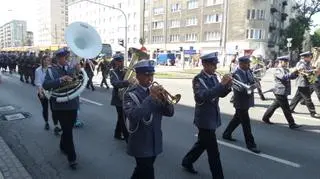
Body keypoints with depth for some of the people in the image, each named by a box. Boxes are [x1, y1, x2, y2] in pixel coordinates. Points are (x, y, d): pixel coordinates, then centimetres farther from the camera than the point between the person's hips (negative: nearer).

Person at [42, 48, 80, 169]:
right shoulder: (51, 70, -3)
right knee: (67, 131, -3)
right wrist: (61, 80, -29)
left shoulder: (72, 68, 5)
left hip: (73, 104, 4)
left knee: (68, 129, 19)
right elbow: (46, 85, -17)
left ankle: (63, 147, 44)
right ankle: (72, 158, 8)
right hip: (60, 106, -4)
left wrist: (79, 72, -19)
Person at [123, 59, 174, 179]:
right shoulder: (130, 94, -13)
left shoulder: (156, 91, 3)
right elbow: (132, 116, -30)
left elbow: (170, 112, 0)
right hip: (140, 144, -5)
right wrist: (150, 97, -32)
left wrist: (164, 100, -19)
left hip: (155, 142, 6)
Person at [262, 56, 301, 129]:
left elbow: (291, 77, 13)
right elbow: (283, 77, -28)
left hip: (284, 92, 10)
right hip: (280, 92, -10)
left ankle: (265, 118, 28)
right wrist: (293, 73, -32)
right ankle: (292, 124, 2)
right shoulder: (278, 70, -12)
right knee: (286, 109, -5)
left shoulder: (286, 70, 16)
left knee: (275, 105, 17)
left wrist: (296, 73, -5)